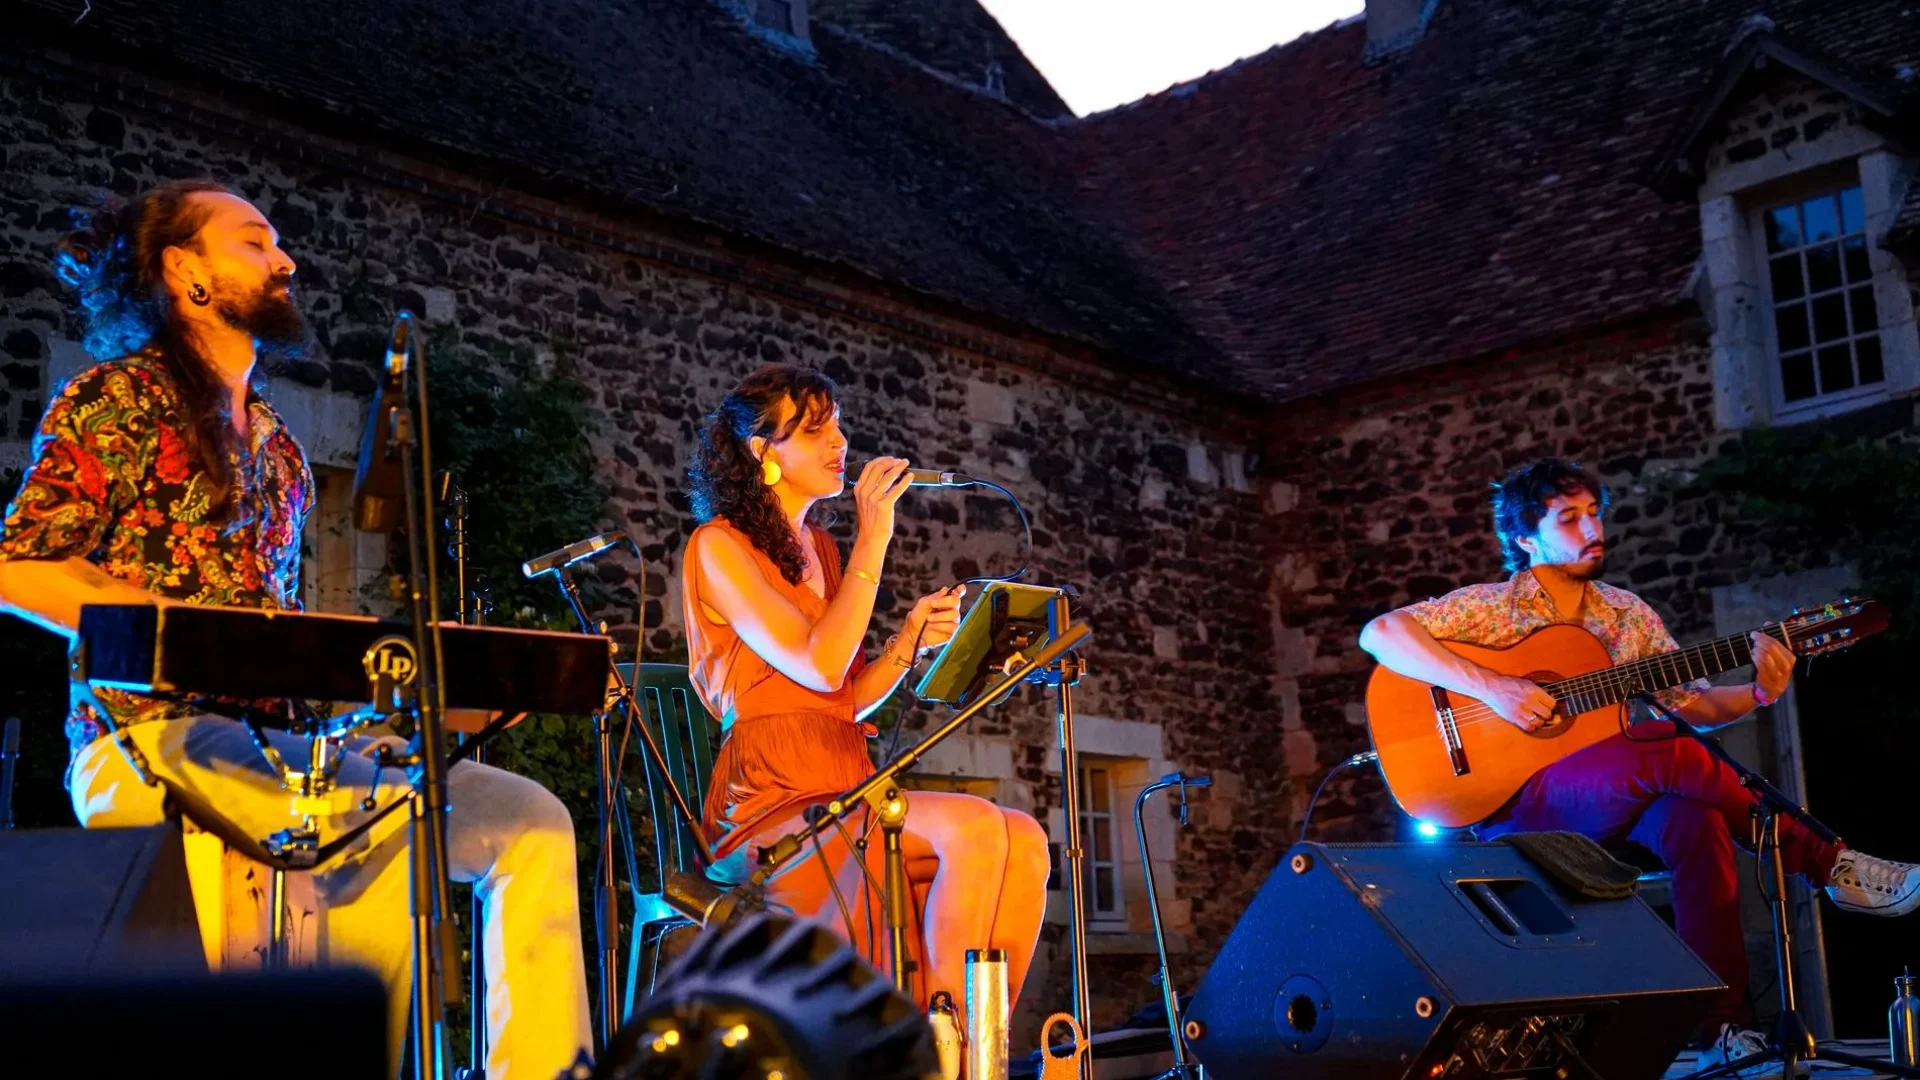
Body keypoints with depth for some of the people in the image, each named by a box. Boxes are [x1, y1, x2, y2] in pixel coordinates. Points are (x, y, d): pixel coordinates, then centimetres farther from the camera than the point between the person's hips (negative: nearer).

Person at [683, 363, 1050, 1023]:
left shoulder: (818, 549, 22)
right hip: (770, 803, -7)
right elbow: (818, 667, -14)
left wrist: (912, 639, 3)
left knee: (1023, 841, -17)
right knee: (974, 829, -28)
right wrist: (873, 541, -10)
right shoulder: (719, 546, -2)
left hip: (843, 792, 7)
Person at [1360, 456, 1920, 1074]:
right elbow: (1379, 633, -14)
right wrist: (1489, 686, -24)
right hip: (1515, 806, -5)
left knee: (1696, 820, -31)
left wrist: (1758, 694, -9)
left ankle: (1724, 1029, -27)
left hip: (1615, 806, 5)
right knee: (1668, 755, -30)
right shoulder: (1492, 607, -2)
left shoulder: (1627, 614, 14)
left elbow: (1694, 705, 14)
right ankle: (1827, 866, -14)